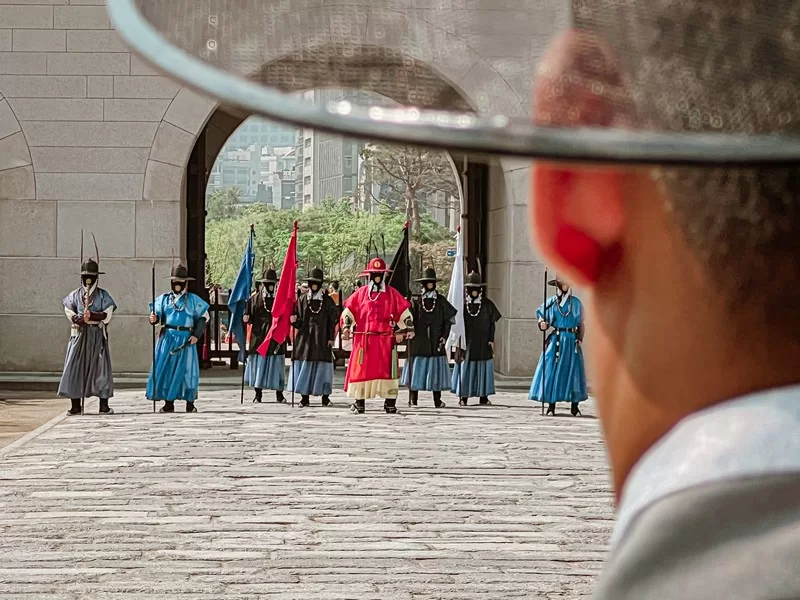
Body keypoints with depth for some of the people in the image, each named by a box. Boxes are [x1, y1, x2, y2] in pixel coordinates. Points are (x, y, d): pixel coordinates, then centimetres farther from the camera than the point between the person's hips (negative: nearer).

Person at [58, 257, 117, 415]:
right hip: (79, 335, 1)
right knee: (75, 368, -4)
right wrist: (80, 319, -14)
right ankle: (75, 405, 1)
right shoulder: (75, 295, 9)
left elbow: (107, 315, -4)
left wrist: (92, 316, -18)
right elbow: (69, 312, 4)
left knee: (101, 368, -3)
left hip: (98, 335, -1)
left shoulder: (103, 295, 4)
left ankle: (104, 405, 2)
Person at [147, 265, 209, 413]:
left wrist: (196, 335, -4)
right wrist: (153, 319, -20)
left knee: (186, 369, 0)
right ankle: (168, 403, 6)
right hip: (168, 338, 2)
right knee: (165, 368, -1)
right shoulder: (164, 299, 8)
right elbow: (157, 314, 4)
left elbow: (203, 317, 6)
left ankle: (190, 403, 9)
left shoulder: (193, 300, 3)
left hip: (186, 339, -2)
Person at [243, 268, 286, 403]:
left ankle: (279, 394, 6)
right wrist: (246, 319, -15)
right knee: (258, 363, 0)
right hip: (259, 335, 0)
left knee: (276, 365, 0)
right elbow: (249, 317, 6)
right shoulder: (254, 298, 6)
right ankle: (258, 394, 7)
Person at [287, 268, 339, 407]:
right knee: (304, 364, -2)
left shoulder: (327, 300, 5)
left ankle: (325, 397, 4)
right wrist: (294, 321, -15)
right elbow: (299, 321, 8)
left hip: (321, 338, -1)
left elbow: (332, 320, 3)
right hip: (305, 337, 2)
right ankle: (305, 397, 1)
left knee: (322, 367, -3)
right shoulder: (302, 299, 9)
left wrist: (331, 338, -4)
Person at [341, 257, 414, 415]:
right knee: (362, 368, 0)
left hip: (386, 338, 0)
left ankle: (390, 403, 2)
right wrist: (346, 328, -4)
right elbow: (348, 311, 9)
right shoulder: (361, 293, 9)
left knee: (387, 369, -2)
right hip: (363, 338, 0)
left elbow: (404, 312, 9)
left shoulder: (392, 293, 8)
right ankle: (359, 402, 6)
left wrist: (402, 331, 1)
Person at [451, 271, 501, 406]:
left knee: (483, 369, 3)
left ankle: (483, 396, 9)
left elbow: (492, 323, 5)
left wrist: (491, 340, -2)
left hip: (483, 343, 1)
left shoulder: (487, 304, 3)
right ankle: (464, 396, 2)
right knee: (466, 367, -2)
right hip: (467, 343, -1)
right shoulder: (463, 304, 1)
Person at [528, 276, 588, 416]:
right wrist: (542, 325, -17)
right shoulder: (551, 302, 4)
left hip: (572, 342, 1)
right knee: (552, 371, -6)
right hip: (556, 341, -1)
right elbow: (543, 318, 5)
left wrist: (580, 338, -2)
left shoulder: (576, 302, 8)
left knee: (573, 372, -1)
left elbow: (581, 324, 11)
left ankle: (574, 407, 4)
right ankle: (551, 406, -1)